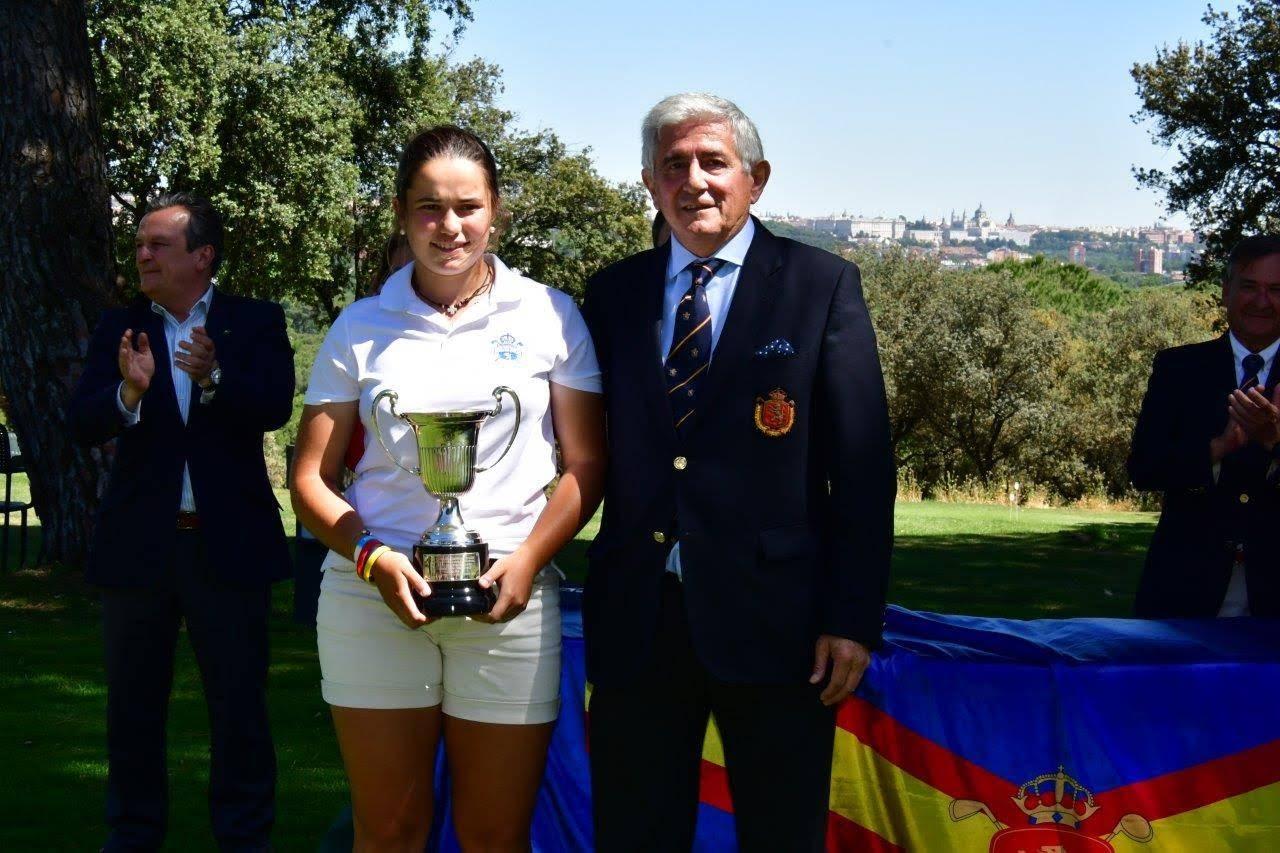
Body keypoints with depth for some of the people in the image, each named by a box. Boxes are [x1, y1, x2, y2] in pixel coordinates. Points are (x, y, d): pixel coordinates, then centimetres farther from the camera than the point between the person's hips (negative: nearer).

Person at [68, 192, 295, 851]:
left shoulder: (256, 322, 0)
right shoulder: (120, 328, 5)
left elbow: (276, 407, -14)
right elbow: (83, 422, -6)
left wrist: (215, 377, -32)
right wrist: (129, 392, -27)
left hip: (228, 542, -2)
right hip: (137, 543, 2)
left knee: (239, 703, 5)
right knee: (133, 703, 13)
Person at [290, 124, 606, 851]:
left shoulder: (549, 315, 5)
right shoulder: (362, 327, 7)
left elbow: (586, 464, 5)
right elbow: (312, 479, 7)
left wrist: (528, 560, -10)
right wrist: (373, 559, -11)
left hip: (508, 599, 0)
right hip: (375, 599, 1)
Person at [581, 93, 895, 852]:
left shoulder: (824, 286, 0)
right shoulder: (615, 293, 10)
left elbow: (861, 466, -4)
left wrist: (854, 618, -9)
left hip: (770, 619, -2)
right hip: (636, 619, 3)